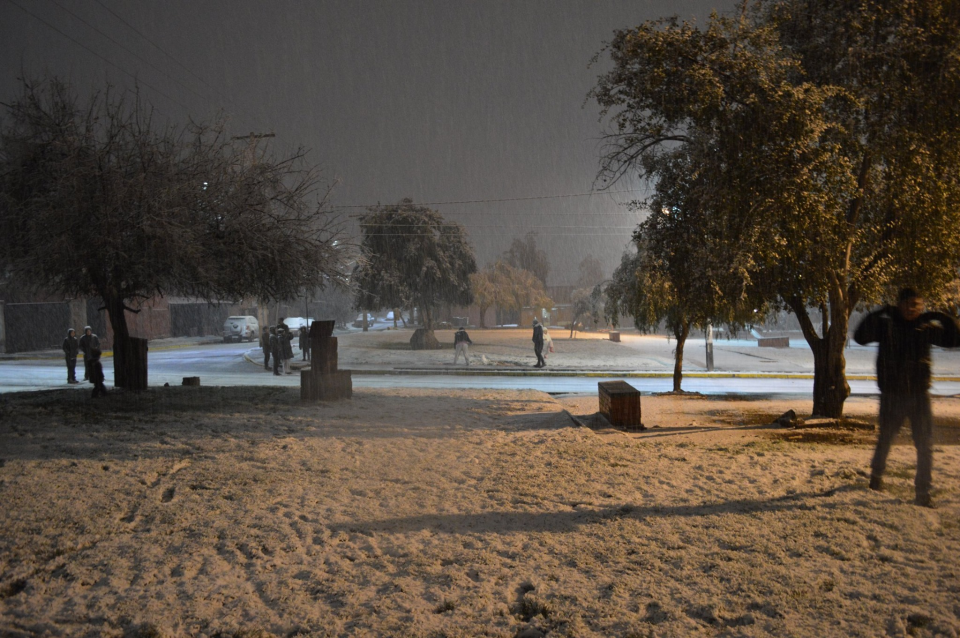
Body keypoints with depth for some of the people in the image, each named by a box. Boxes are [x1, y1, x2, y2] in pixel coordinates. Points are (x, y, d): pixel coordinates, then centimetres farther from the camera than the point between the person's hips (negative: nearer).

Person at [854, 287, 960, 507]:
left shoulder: (926, 328, 2)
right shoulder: (887, 325, -5)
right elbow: (860, 337, -16)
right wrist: (878, 314, -25)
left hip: (920, 394, 2)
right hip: (892, 396, -1)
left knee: (925, 446, 0)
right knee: (885, 439, 14)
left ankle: (923, 492, 9)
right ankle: (876, 475, 38)